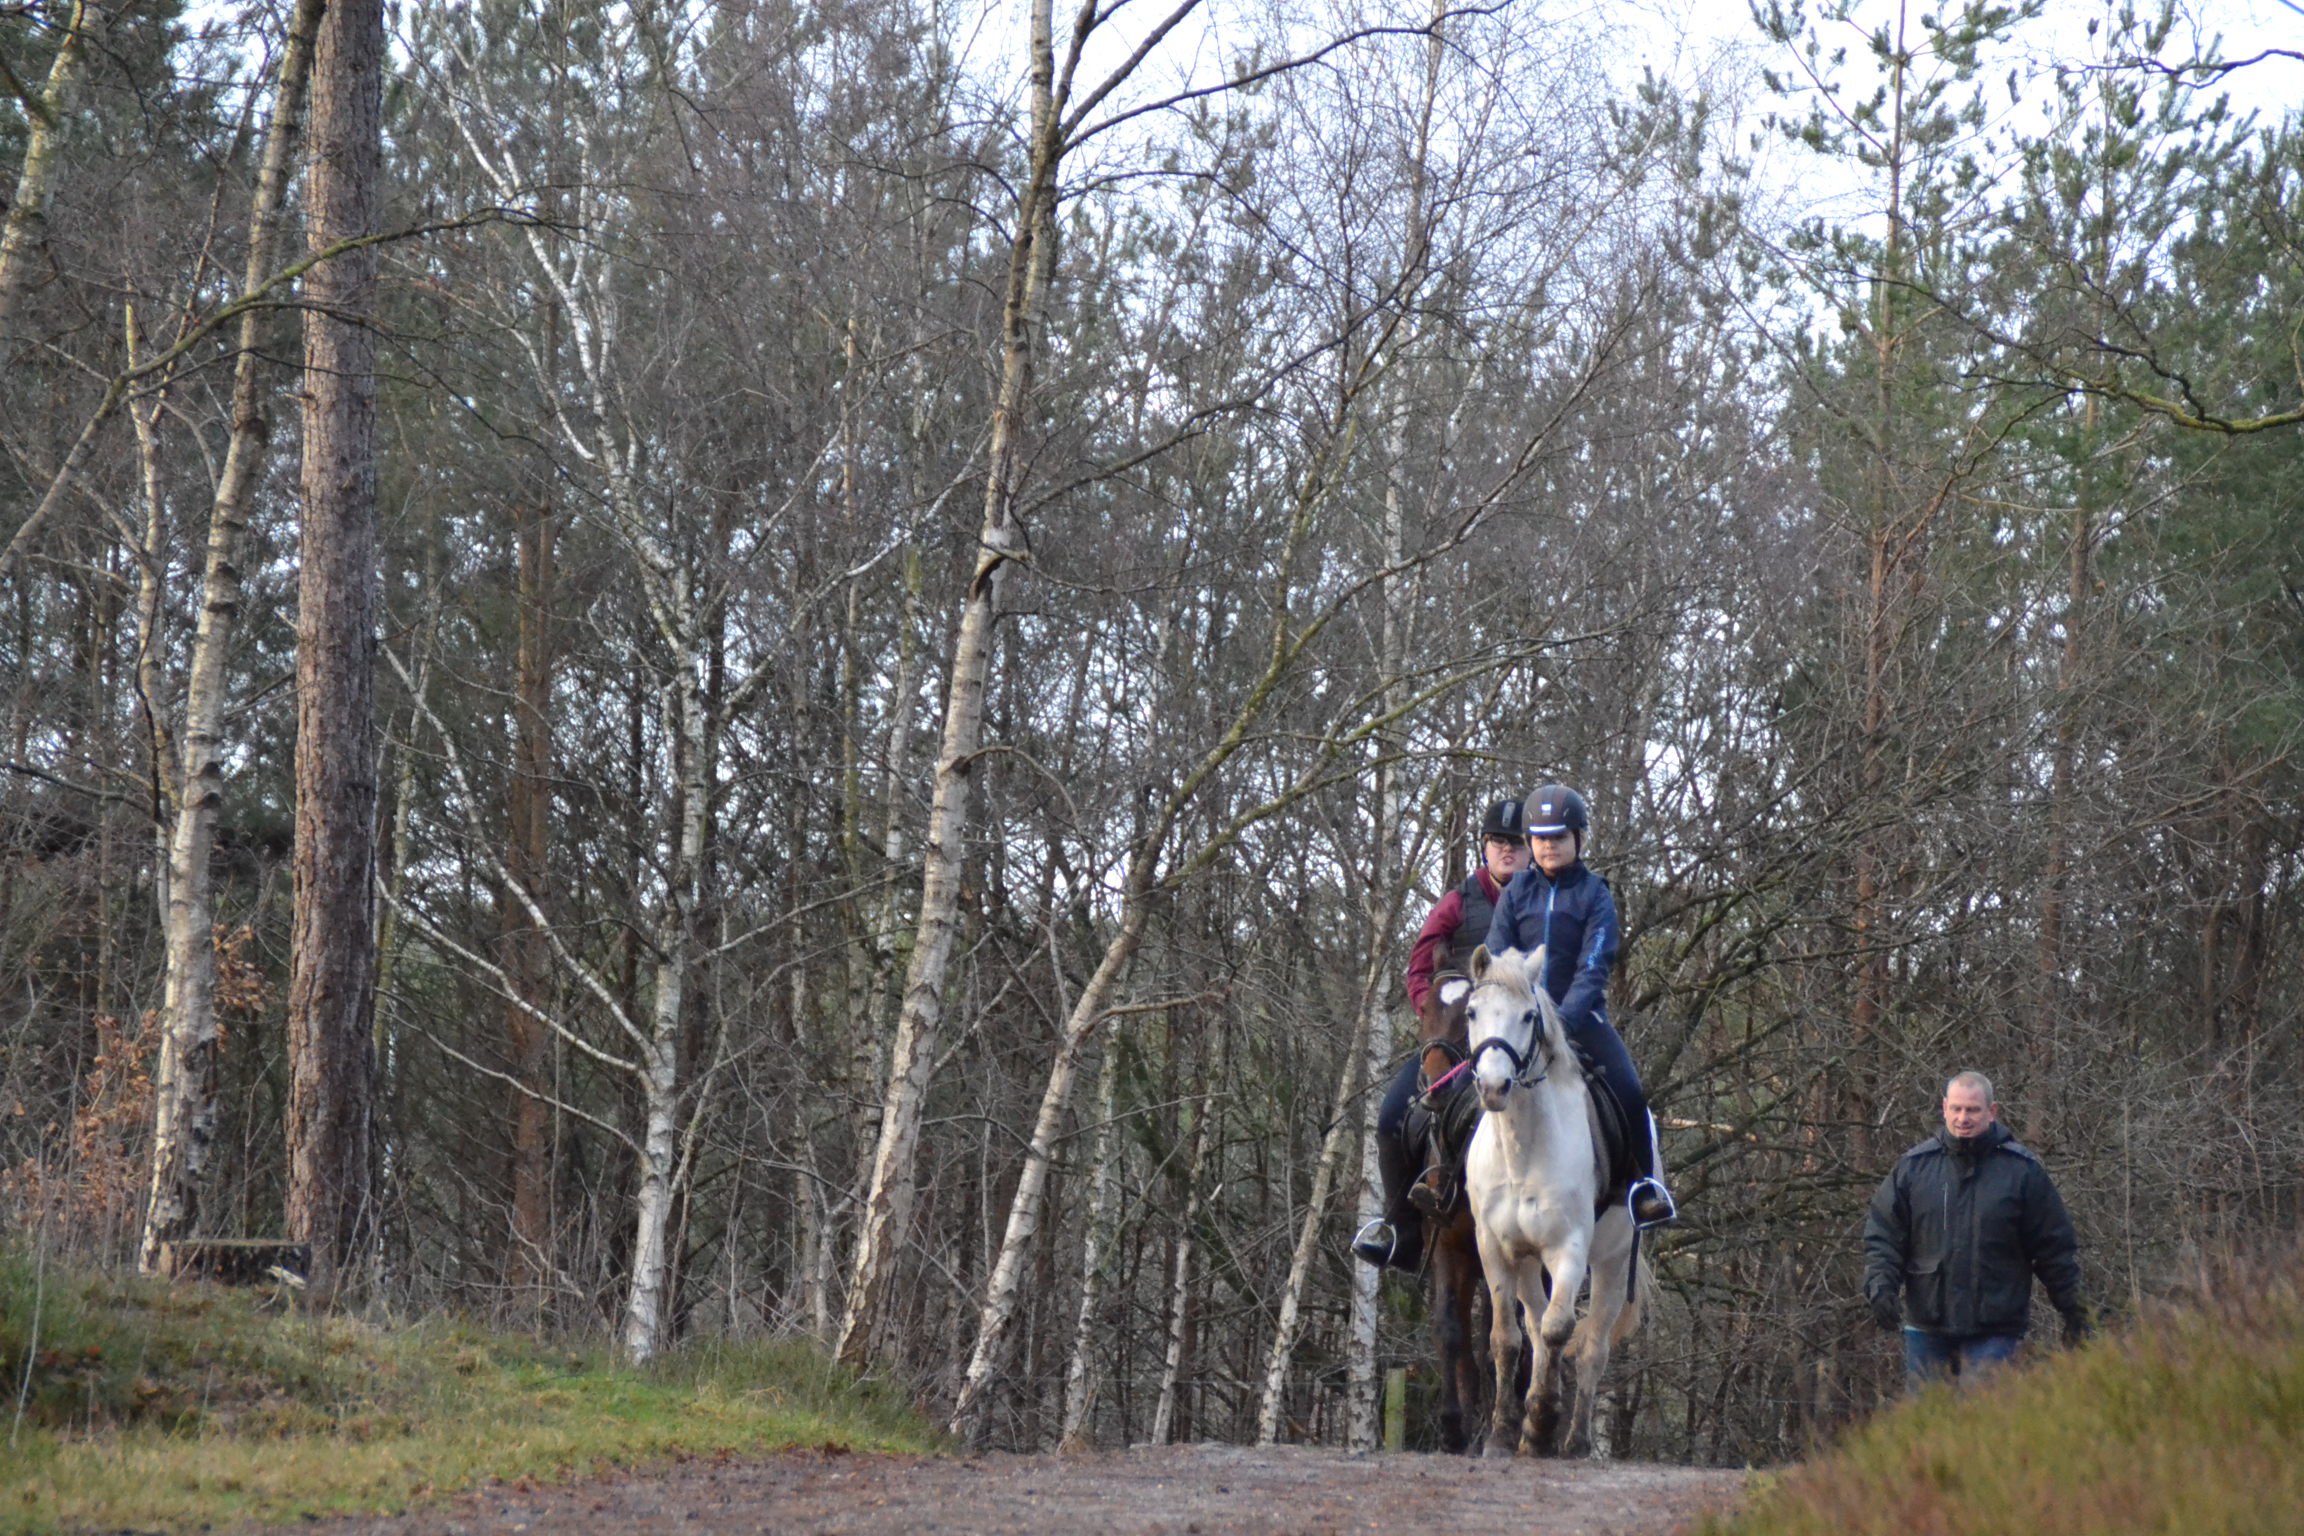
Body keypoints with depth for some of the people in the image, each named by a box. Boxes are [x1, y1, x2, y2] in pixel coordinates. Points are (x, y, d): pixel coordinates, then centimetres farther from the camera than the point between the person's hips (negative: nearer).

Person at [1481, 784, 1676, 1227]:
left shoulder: (1594, 895, 0)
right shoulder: (1516, 893, 7)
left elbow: (1594, 967, -10)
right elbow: (1497, 959, 4)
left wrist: (1565, 1019, -25)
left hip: (1580, 1016, -2)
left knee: (1629, 1091, -19)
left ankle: (1647, 1183, -4)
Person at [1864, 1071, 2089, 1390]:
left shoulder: (2022, 1170, 1)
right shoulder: (1913, 1166, 5)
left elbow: (2055, 1246, 6)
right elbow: (1882, 1235, 7)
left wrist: (2073, 1311, 5)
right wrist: (1880, 1286, -9)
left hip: (1994, 1330, -3)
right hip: (1926, 1326, 3)